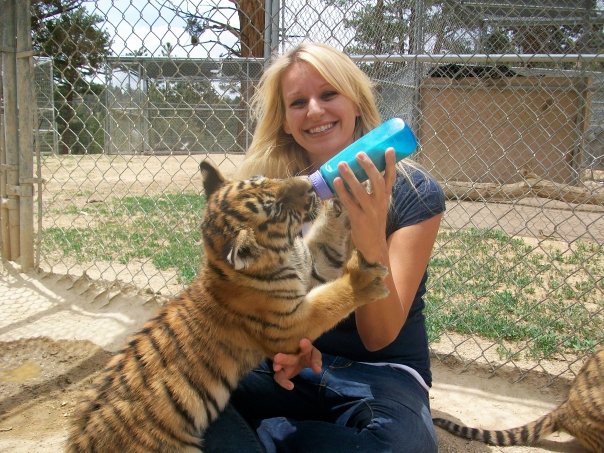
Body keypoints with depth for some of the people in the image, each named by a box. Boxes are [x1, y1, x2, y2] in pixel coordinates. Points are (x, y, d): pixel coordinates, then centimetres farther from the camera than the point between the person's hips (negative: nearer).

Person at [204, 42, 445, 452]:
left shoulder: (414, 192, -12)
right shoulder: (272, 187, -5)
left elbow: (380, 337, -18)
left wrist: (372, 242, -36)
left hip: (381, 375, 0)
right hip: (295, 368, 1)